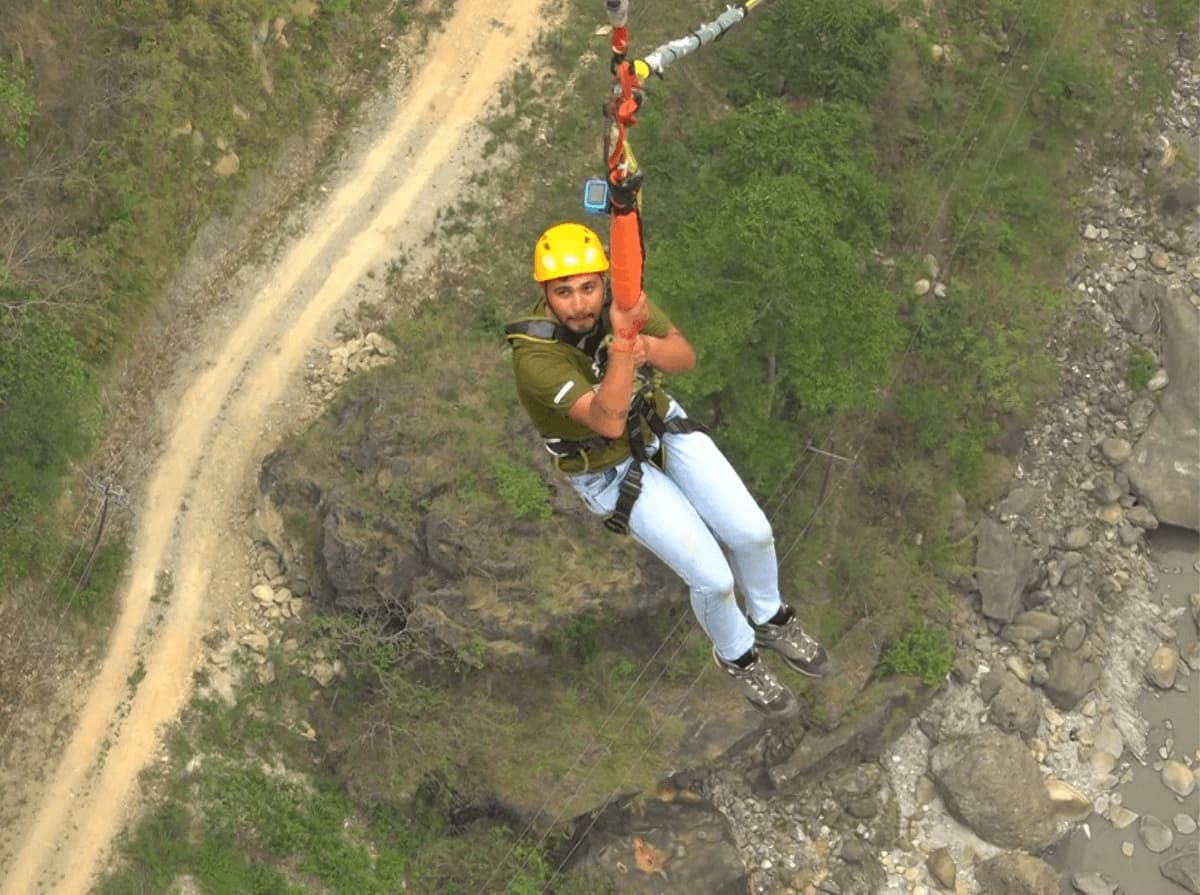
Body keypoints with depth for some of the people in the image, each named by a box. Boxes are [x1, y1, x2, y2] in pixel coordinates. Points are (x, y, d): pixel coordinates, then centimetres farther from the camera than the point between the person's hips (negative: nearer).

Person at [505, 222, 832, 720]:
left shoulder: (618, 294, -20)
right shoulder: (534, 357, -36)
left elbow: (685, 358, -16)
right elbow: (609, 422, -43)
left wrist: (646, 346, -39)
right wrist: (625, 339, -54)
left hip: (661, 426, 5)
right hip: (610, 469, -5)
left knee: (752, 533, 2)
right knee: (713, 578, -6)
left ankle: (771, 622, 35)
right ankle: (737, 656, 28)